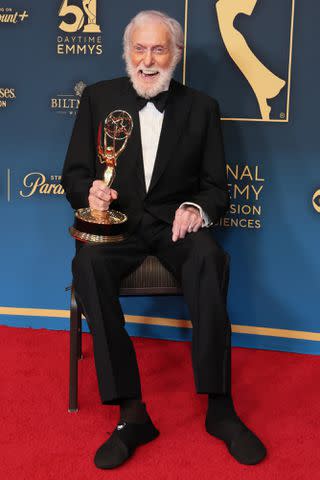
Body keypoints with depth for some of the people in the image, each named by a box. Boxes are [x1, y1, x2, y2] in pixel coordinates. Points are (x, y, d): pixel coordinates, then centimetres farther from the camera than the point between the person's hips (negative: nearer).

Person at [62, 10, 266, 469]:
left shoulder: (201, 107, 9)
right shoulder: (98, 97, 9)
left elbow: (216, 186, 7)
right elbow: (74, 173, 8)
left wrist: (197, 209, -16)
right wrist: (90, 192, -16)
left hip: (175, 222, 0)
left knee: (209, 258, -34)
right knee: (88, 264, -34)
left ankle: (219, 407, -25)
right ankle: (131, 412, -28)